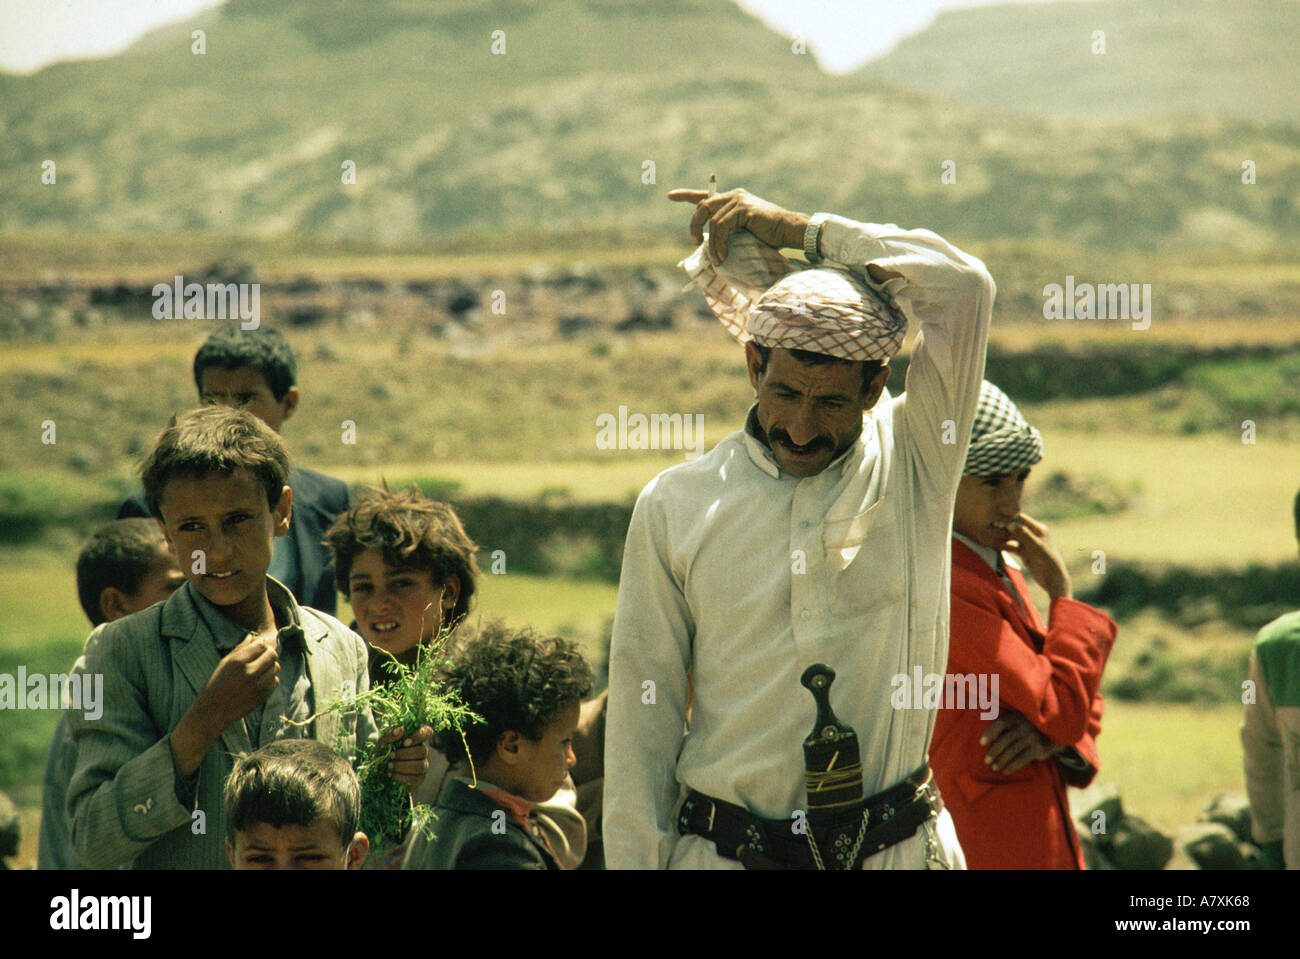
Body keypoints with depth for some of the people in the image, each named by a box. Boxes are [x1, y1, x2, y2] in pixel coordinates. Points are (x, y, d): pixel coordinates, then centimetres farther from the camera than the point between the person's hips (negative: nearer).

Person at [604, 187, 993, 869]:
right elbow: (642, 716, 3)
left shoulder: (914, 465, 0)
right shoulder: (674, 506, 2)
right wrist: (634, 863, -3)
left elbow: (962, 284, -11)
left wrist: (795, 229, -4)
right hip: (724, 852, 1)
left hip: (897, 849, 0)